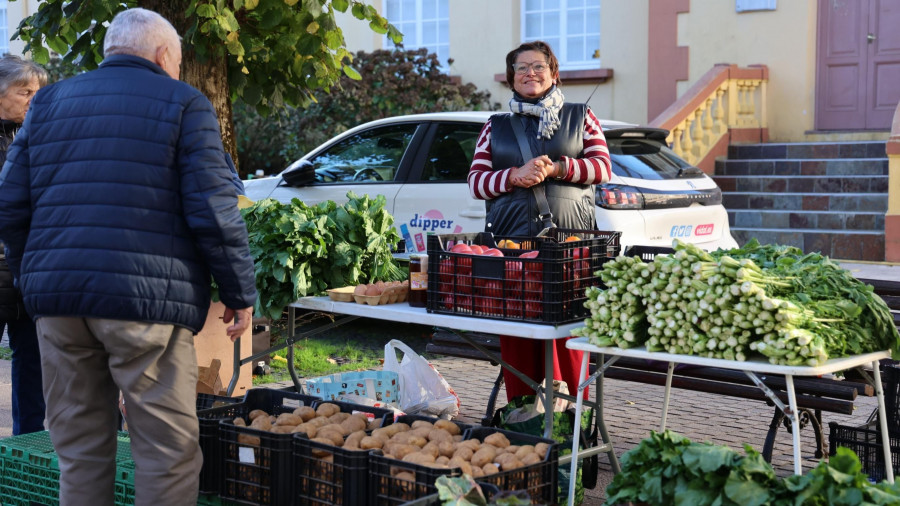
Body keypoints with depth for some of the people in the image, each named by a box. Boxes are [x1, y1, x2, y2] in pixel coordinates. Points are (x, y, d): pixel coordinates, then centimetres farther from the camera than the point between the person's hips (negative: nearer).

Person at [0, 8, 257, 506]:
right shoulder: (183, 104, 2)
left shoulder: (48, 103, 16)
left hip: (57, 301, 5)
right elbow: (214, 212, -6)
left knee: (79, 451, 12)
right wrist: (240, 294, 1)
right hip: (146, 298, -5)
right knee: (168, 451, 2)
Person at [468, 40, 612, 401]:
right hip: (511, 239, 2)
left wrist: (557, 168, -10)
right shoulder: (496, 127, 18)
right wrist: (515, 176, -9)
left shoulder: (580, 117, 15)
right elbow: (476, 181, 10)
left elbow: (602, 167, 5)